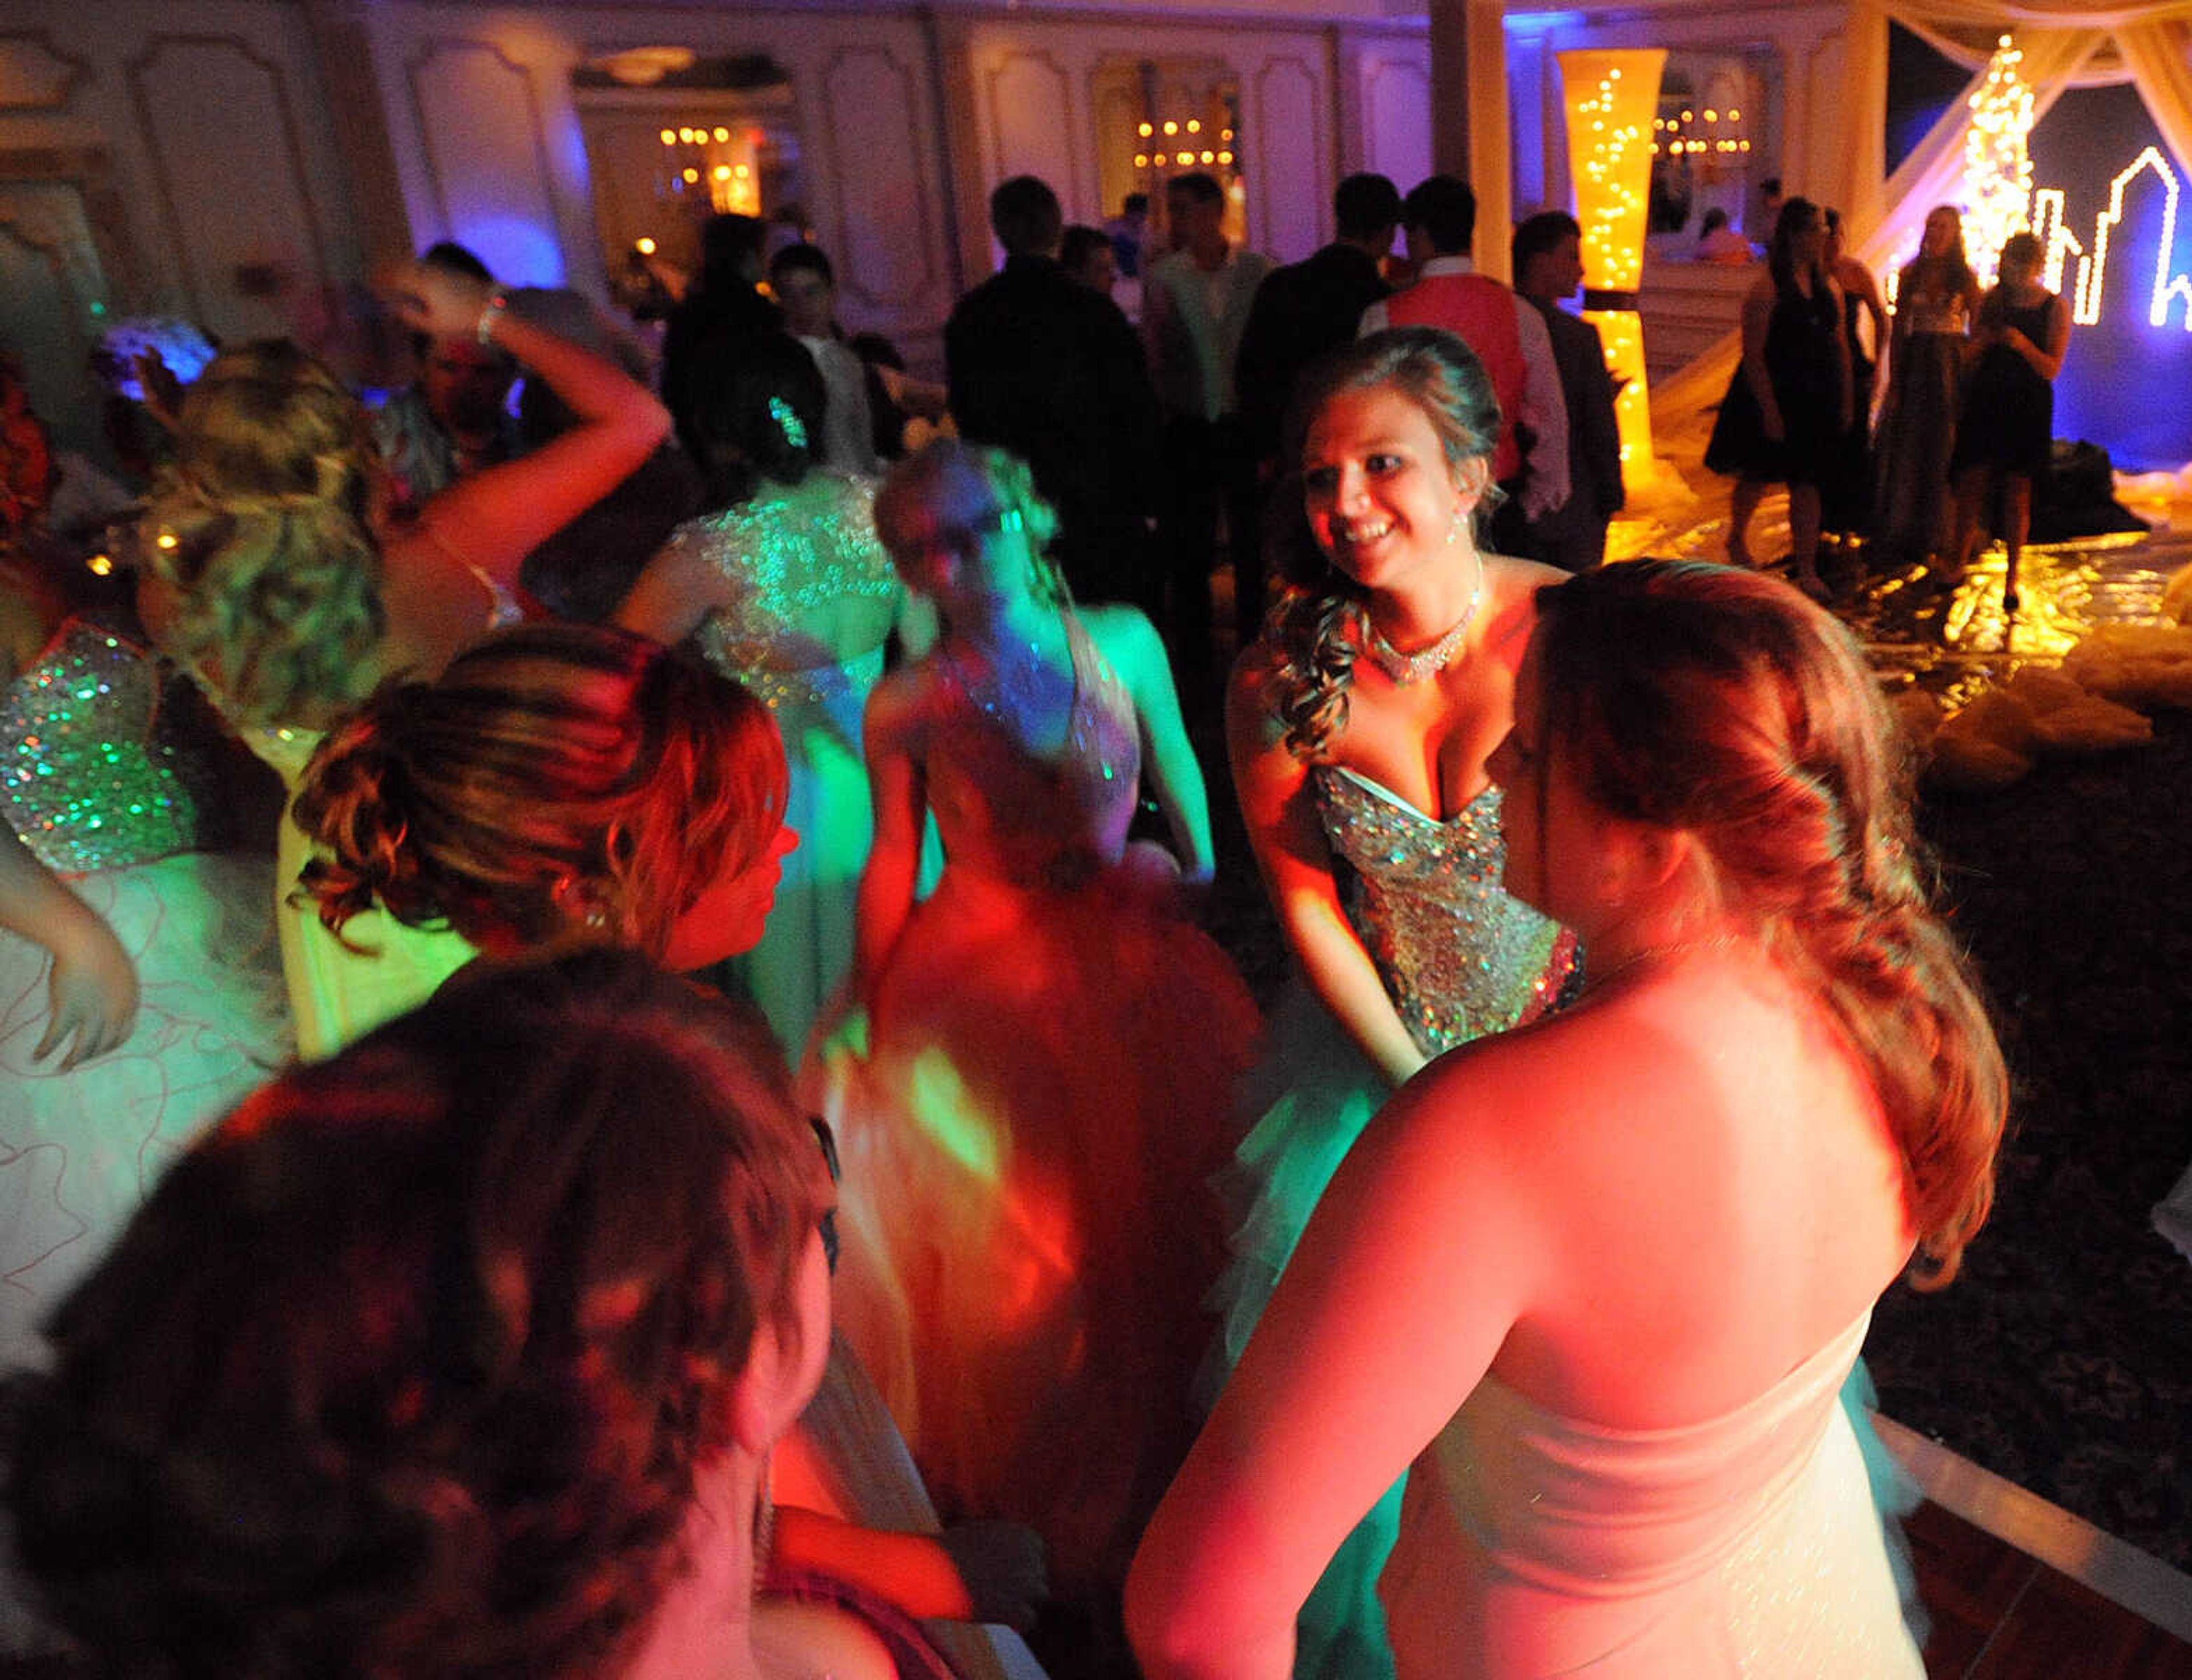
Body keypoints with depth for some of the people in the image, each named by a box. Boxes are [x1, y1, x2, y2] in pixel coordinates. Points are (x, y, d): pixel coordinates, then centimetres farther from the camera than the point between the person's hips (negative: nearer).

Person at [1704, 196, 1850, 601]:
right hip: (1774, 398, -5)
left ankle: (1807, 571, 8)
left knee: (1806, 485, 5)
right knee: (1757, 476, 12)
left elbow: (1841, 346, 12)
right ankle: (1736, 541, 38)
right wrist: (1769, 410, -20)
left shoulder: (1829, 287, 7)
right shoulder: (1767, 288, -13)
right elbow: (1753, 355, -17)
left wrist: (1846, 401, 8)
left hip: (1817, 401, 5)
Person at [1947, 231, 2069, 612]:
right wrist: (1981, 341, -10)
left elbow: (2052, 369, -7)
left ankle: (2011, 579, 6)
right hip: (1985, 401, 3)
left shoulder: (2055, 308, -2)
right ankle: (1958, 564, 16)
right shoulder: (1993, 299, 6)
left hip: (2027, 408, -3)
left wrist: (2021, 343, -24)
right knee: (1971, 483, 1)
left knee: (2017, 493, 0)